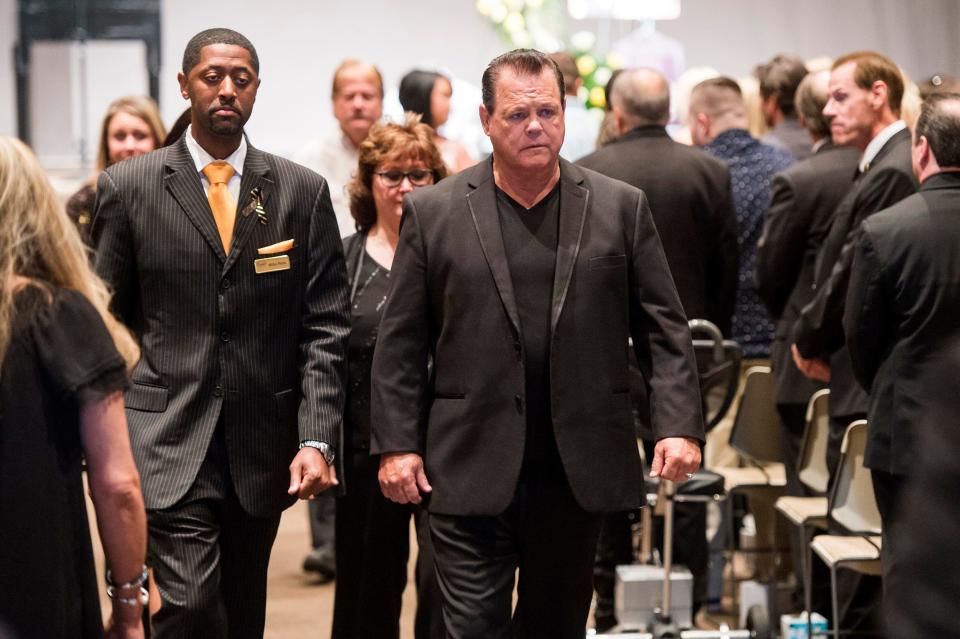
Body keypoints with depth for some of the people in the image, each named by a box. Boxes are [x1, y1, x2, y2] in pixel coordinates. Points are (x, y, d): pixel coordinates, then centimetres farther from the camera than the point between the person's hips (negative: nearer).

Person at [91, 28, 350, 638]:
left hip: (263, 445, 3)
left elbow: (325, 327, 2)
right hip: (168, 443, -2)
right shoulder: (128, 187, 0)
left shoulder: (303, 191, 4)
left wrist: (317, 438, -7)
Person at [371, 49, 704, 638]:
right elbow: (402, 344, 3)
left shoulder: (621, 208, 4)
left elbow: (664, 329, 4)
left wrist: (680, 425, -7)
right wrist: (397, 444, -3)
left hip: (579, 474, 2)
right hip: (472, 473, -1)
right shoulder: (433, 213, 2)